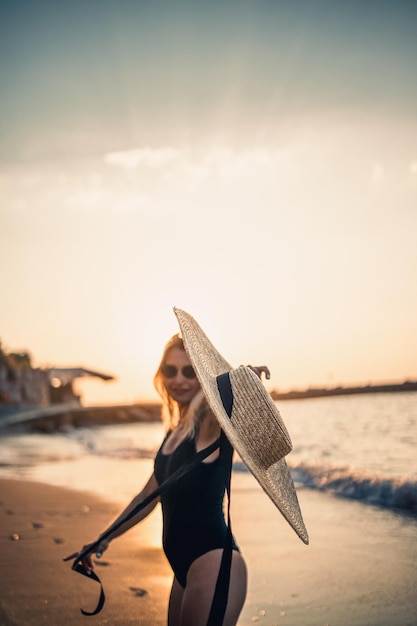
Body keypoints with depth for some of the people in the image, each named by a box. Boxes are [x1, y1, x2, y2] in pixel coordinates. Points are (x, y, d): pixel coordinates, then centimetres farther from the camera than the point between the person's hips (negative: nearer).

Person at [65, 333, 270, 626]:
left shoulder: (213, 421, -7)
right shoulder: (176, 431, 15)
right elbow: (150, 495, 23)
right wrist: (104, 539, 27)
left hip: (214, 563, -8)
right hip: (186, 566, 8)